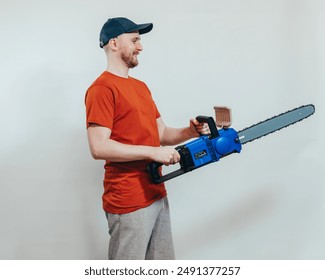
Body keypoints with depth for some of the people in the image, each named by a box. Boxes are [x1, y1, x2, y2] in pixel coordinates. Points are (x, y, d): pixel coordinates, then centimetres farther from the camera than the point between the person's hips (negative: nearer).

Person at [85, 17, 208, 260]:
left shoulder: (141, 87, 16)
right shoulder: (102, 89, -12)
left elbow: (161, 134, 17)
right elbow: (99, 147, -21)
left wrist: (189, 132, -1)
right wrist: (153, 152, -20)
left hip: (157, 195, 9)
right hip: (128, 202, -9)